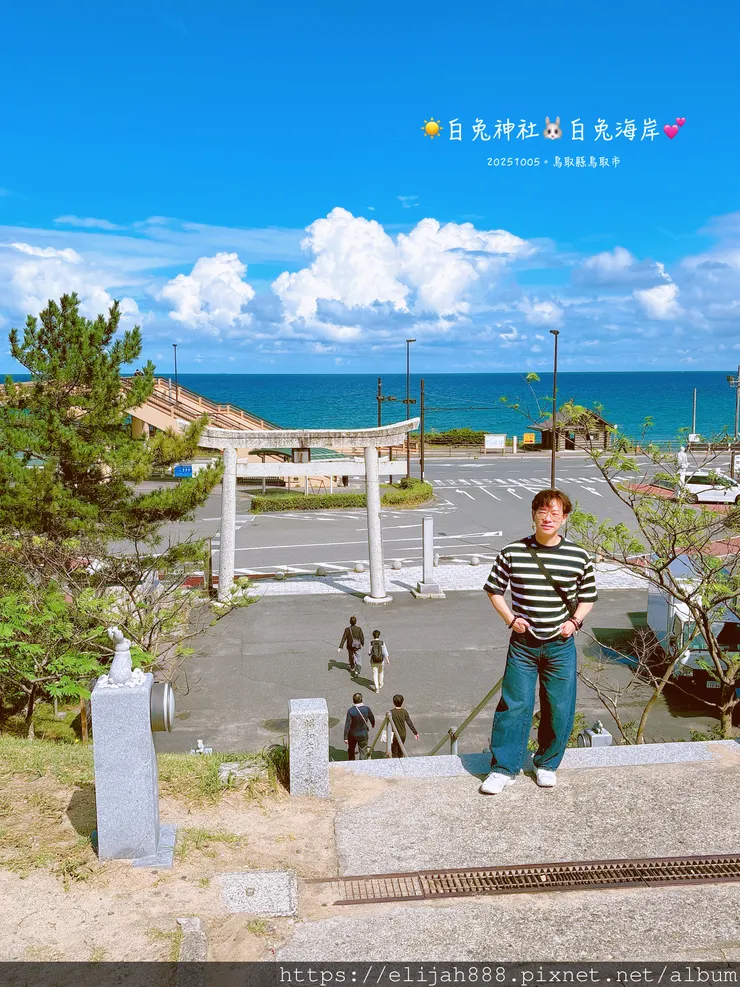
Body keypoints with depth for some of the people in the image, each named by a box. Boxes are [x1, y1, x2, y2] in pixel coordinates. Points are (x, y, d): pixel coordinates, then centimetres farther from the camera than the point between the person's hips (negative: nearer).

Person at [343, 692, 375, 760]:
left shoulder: (350, 711, -18)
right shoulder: (367, 709, -14)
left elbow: (347, 725, -18)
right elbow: (372, 719, 4)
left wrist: (345, 737, -11)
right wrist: (373, 724, 27)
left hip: (352, 735, 0)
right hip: (363, 735, 0)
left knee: (351, 751, 24)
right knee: (363, 753, 10)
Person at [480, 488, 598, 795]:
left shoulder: (578, 556, -1)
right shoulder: (512, 553, -4)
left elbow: (588, 596, 11)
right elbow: (494, 589, 7)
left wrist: (575, 621, -5)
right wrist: (509, 618, -5)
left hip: (560, 646, 1)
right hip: (523, 643, -1)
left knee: (559, 709, 7)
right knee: (514, 705, 0)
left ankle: (547, 764, 29)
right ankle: (503, 769, 13)